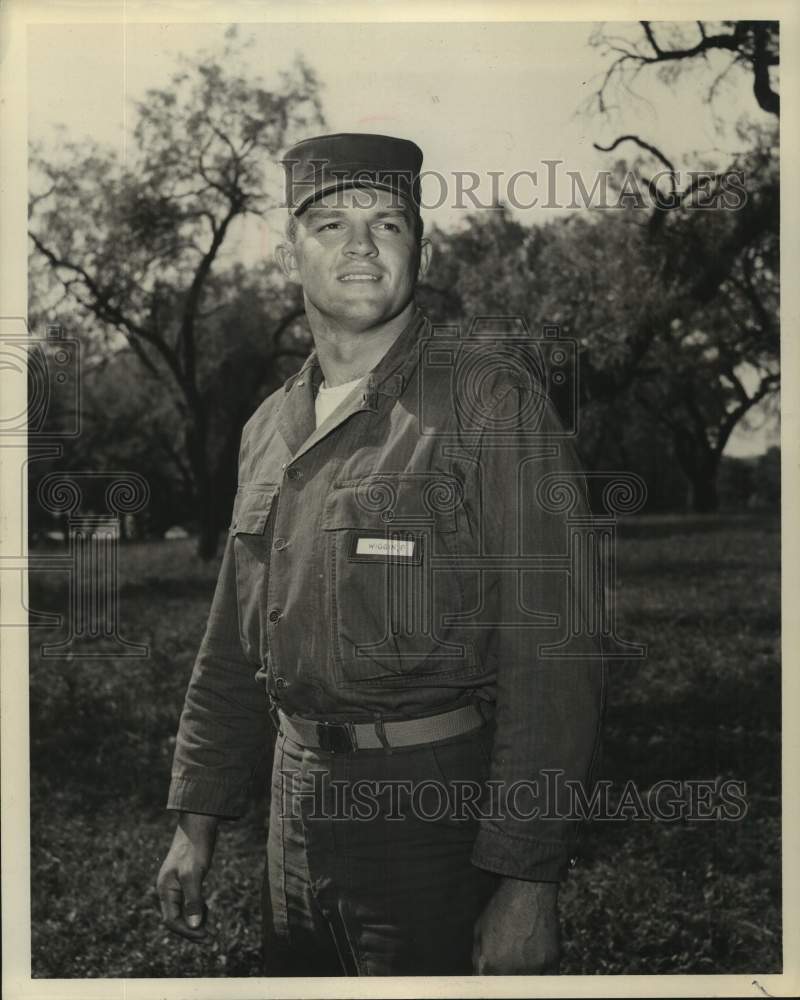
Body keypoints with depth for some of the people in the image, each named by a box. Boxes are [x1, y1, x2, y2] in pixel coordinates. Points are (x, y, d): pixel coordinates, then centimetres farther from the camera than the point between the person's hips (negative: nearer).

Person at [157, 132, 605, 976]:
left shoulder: (492, 399, -11)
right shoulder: (268, 429, 9)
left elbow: (553, 648, -16)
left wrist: (528, 882, -19)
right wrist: (196, 823, 15)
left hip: (439, 807, -6)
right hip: (298, 801, 6)